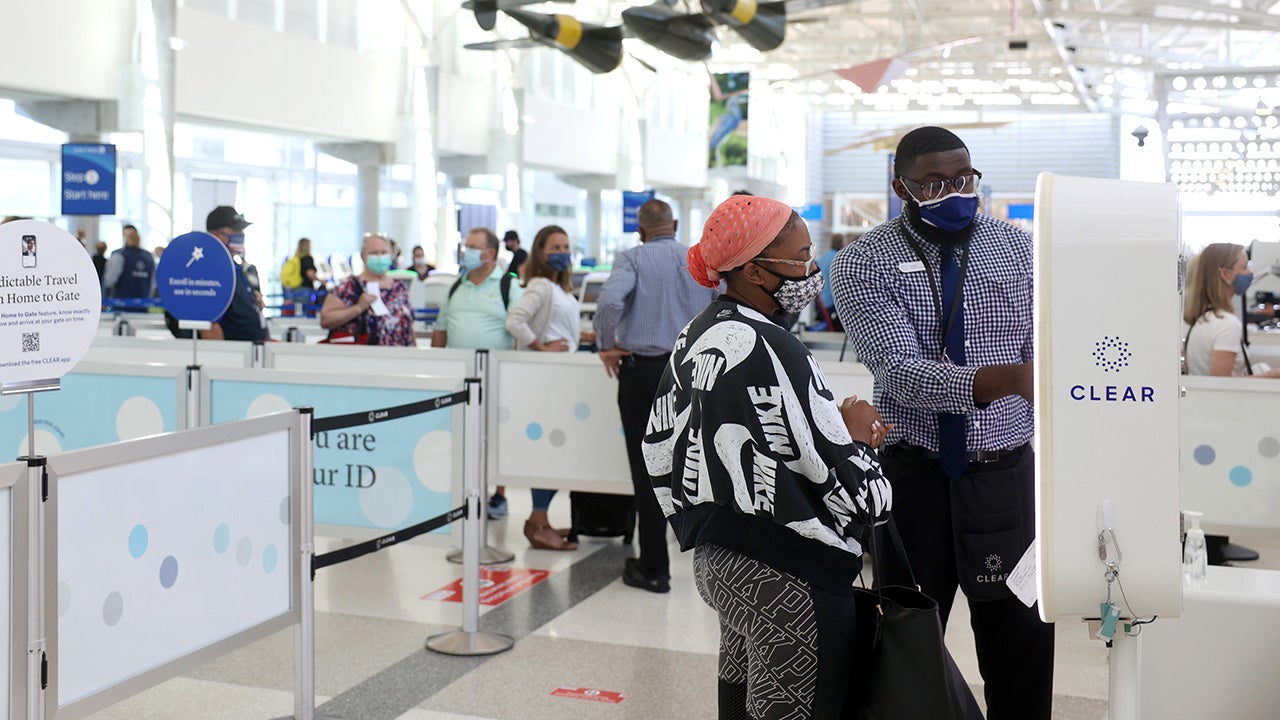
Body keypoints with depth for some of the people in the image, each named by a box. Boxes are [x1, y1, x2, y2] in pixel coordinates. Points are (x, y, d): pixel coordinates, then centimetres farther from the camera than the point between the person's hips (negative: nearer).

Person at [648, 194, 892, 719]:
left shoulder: (697, 337, 5)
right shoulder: (771, 351, -21)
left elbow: (661, 446, 12)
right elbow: (853, 490, -21)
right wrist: (854, 435, 2)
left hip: (715, 559, 9)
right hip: (786, 577, -9)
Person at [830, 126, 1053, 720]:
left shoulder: (1019, 252, 3)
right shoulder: (862, 265, -8)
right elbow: (901, 369, -21)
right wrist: (1003, 379, -37)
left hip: (1006, 473, 2)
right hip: (914, 475, -2)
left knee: (1024, 637, 7)